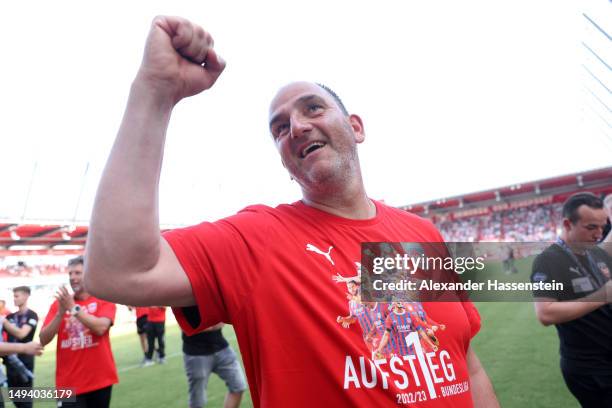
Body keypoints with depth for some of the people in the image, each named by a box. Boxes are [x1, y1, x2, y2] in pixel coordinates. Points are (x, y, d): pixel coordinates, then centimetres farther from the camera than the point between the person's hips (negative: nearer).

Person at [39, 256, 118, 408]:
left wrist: (73, 308, -19)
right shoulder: (58, 304, 3)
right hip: (69, 382, 1)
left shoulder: (104, 300, -3)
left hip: (100, 379, -1)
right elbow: (43, 340, -4)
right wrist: (60, 313, -17)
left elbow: (100, 328, -21)